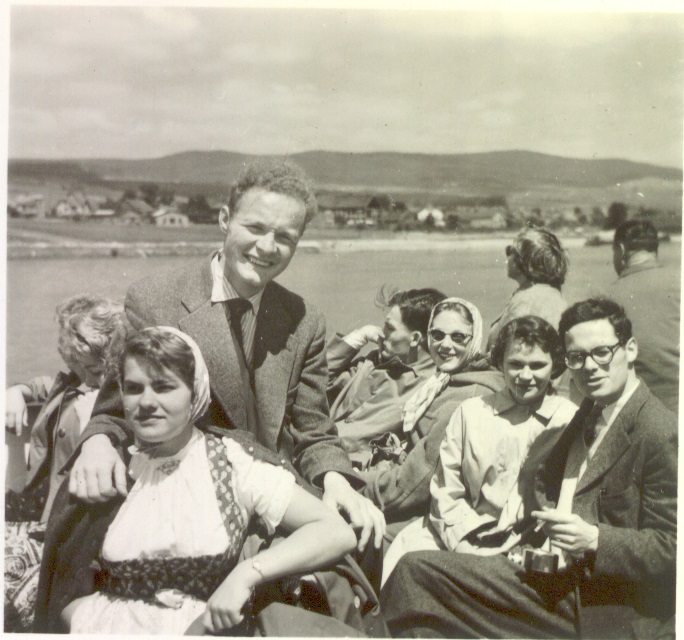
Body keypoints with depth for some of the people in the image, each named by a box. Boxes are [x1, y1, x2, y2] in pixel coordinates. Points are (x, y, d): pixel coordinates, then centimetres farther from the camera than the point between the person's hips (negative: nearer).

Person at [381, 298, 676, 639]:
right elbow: (534, 472, 26)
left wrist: (594, 539, -25)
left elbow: (671, 548, -15)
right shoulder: (591, 411, 14)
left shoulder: (661, 435, -14)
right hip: (550, 577, 8)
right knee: (415, 571, -5)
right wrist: (547, 516, 7)